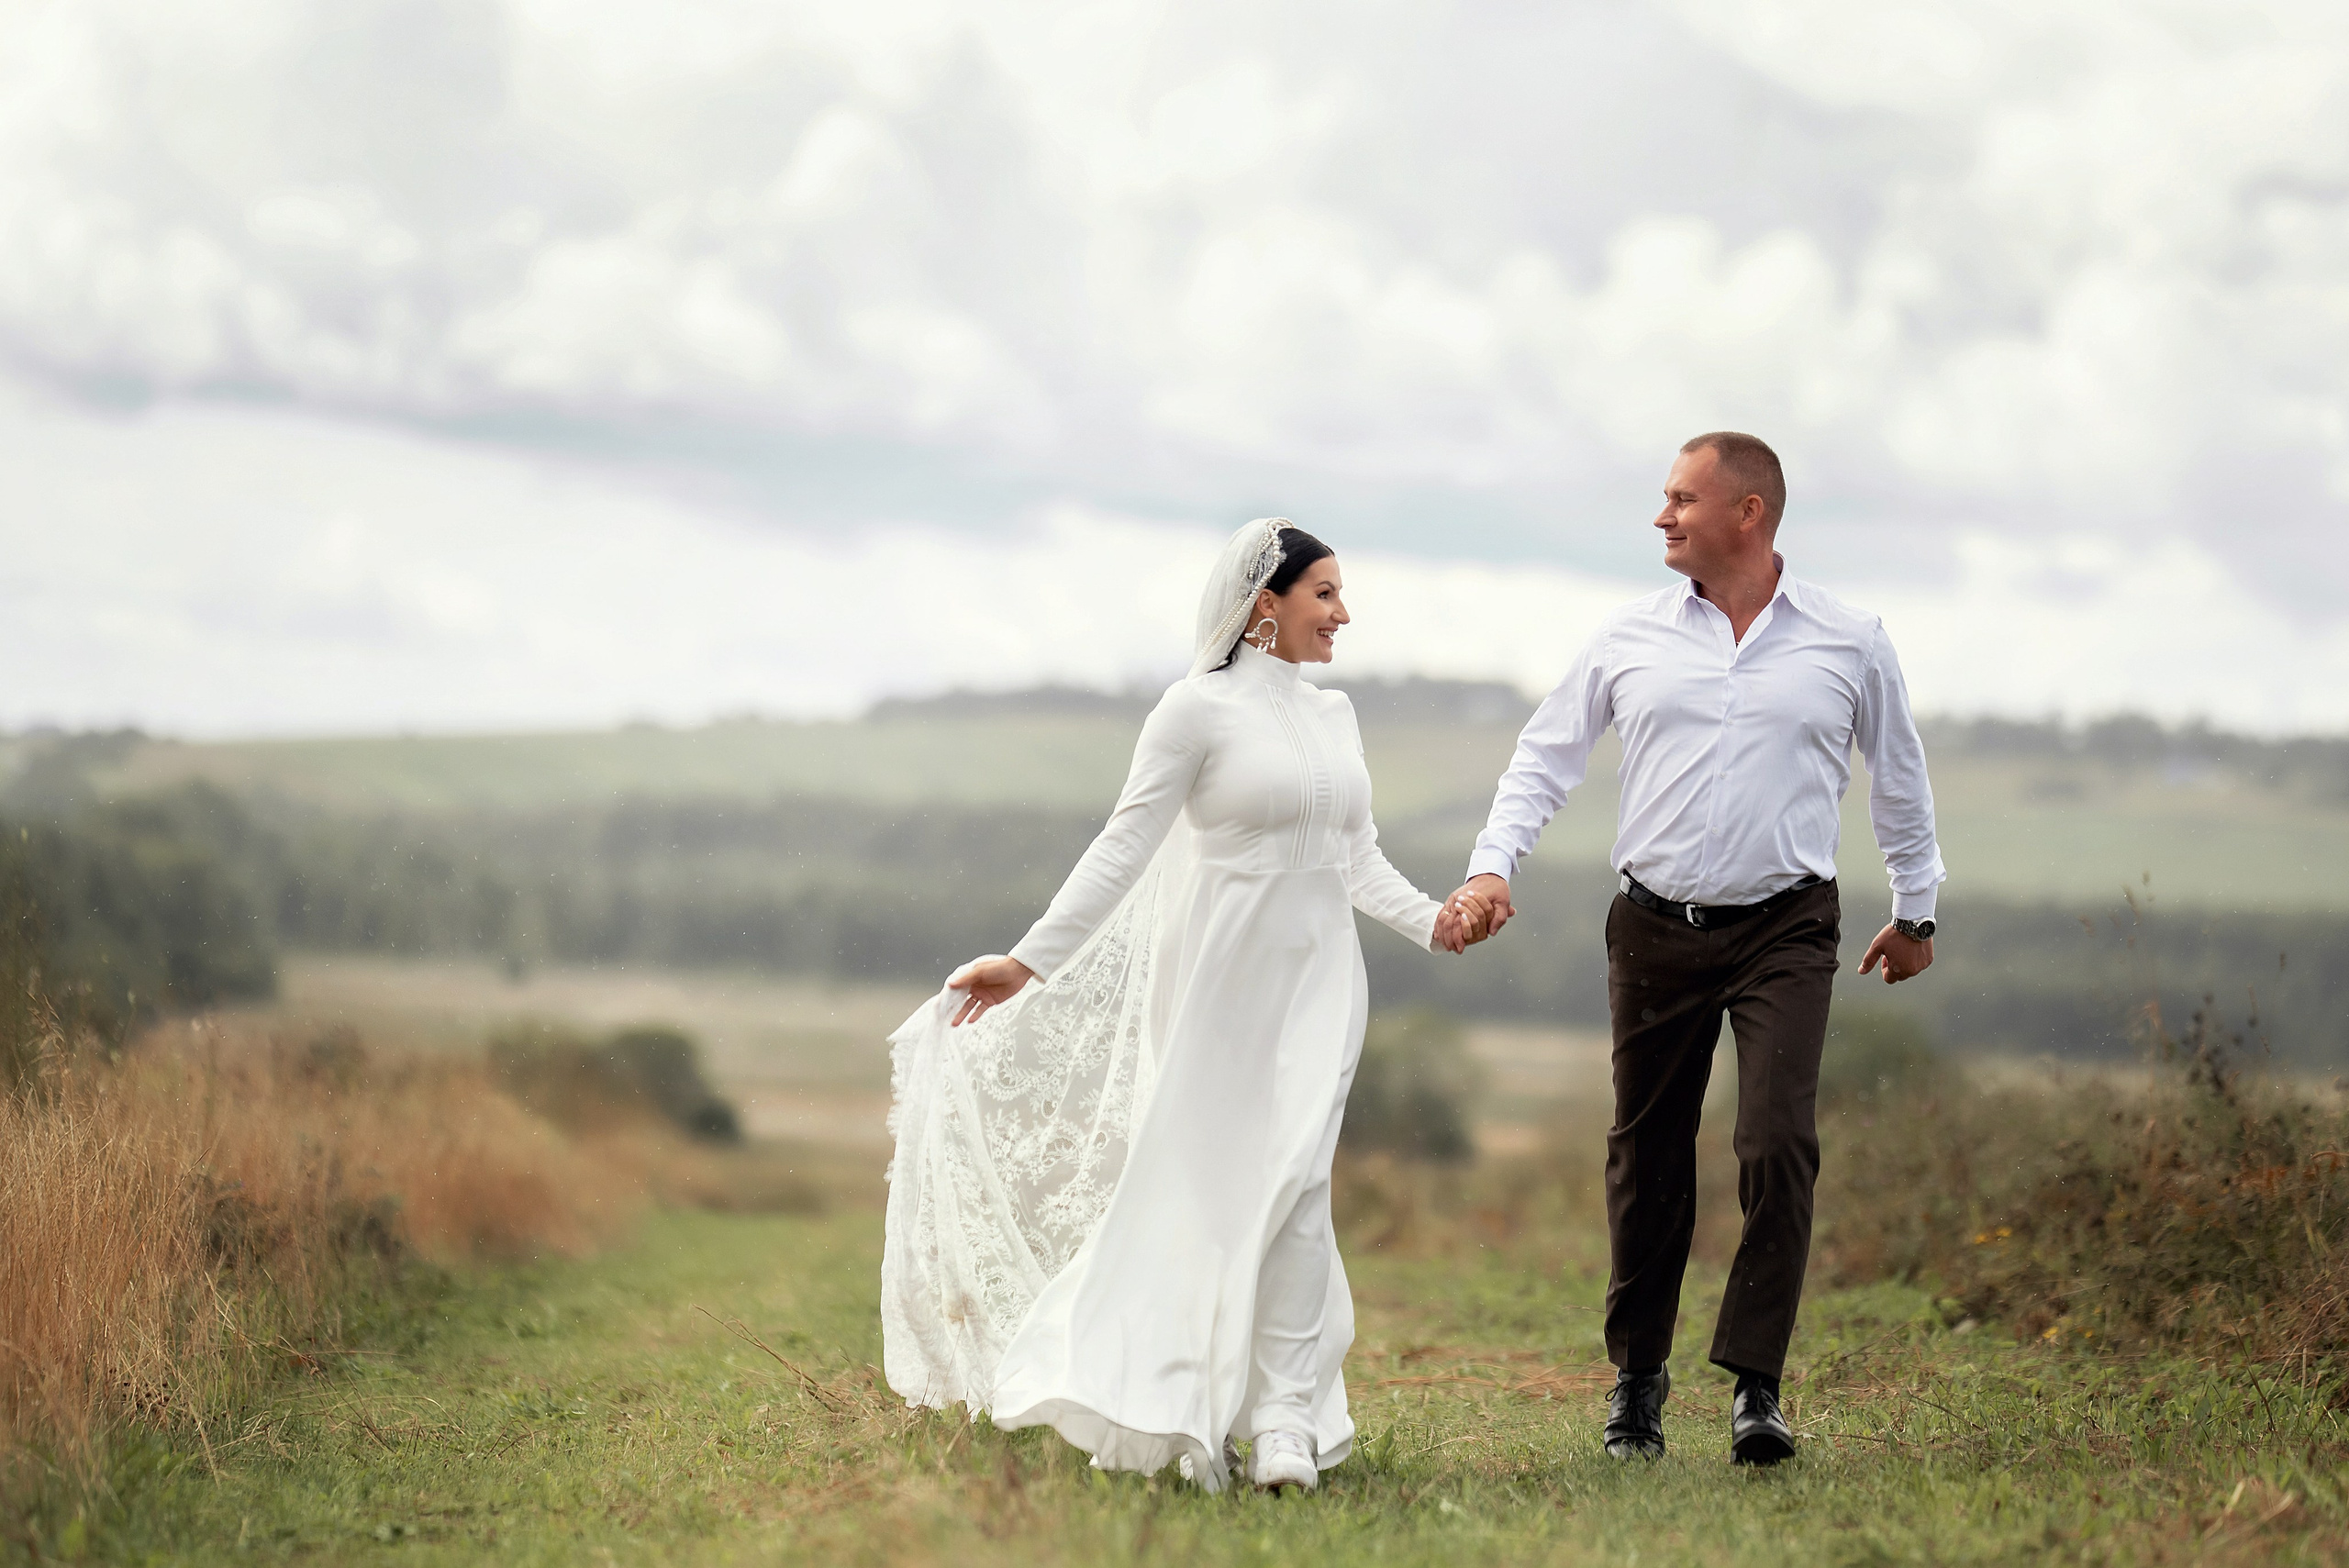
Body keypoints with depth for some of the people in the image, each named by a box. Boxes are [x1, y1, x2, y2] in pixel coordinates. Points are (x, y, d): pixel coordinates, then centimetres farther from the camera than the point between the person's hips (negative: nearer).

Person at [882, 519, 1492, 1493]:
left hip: (1318, 975, 4)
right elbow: (1124, 849, -7)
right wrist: (1030, 962, -12)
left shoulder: (1333, 713, 13)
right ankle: (1168, 1406, 15)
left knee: (1292, 1182, -9)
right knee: (1207, 1187, 1)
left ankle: (1285, 1417, -10)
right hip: (1224, 972, -4)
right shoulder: (1200, 709, -6)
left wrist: (1429, 919, -2)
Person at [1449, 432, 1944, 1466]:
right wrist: (1493, 862, -5)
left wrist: (1915, 910, 22)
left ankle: (1756, 1387, -10)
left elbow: (1898, 777, 15)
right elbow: (1546, 754, 10)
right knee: (1646, 1157, 7)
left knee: (1778, 1145, -16)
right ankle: (1636, 1377, 22)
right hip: (1655, 926, 2)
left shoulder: (1848, 643, 2)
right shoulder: (1629, 638, 4)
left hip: (1785, 927, -2)